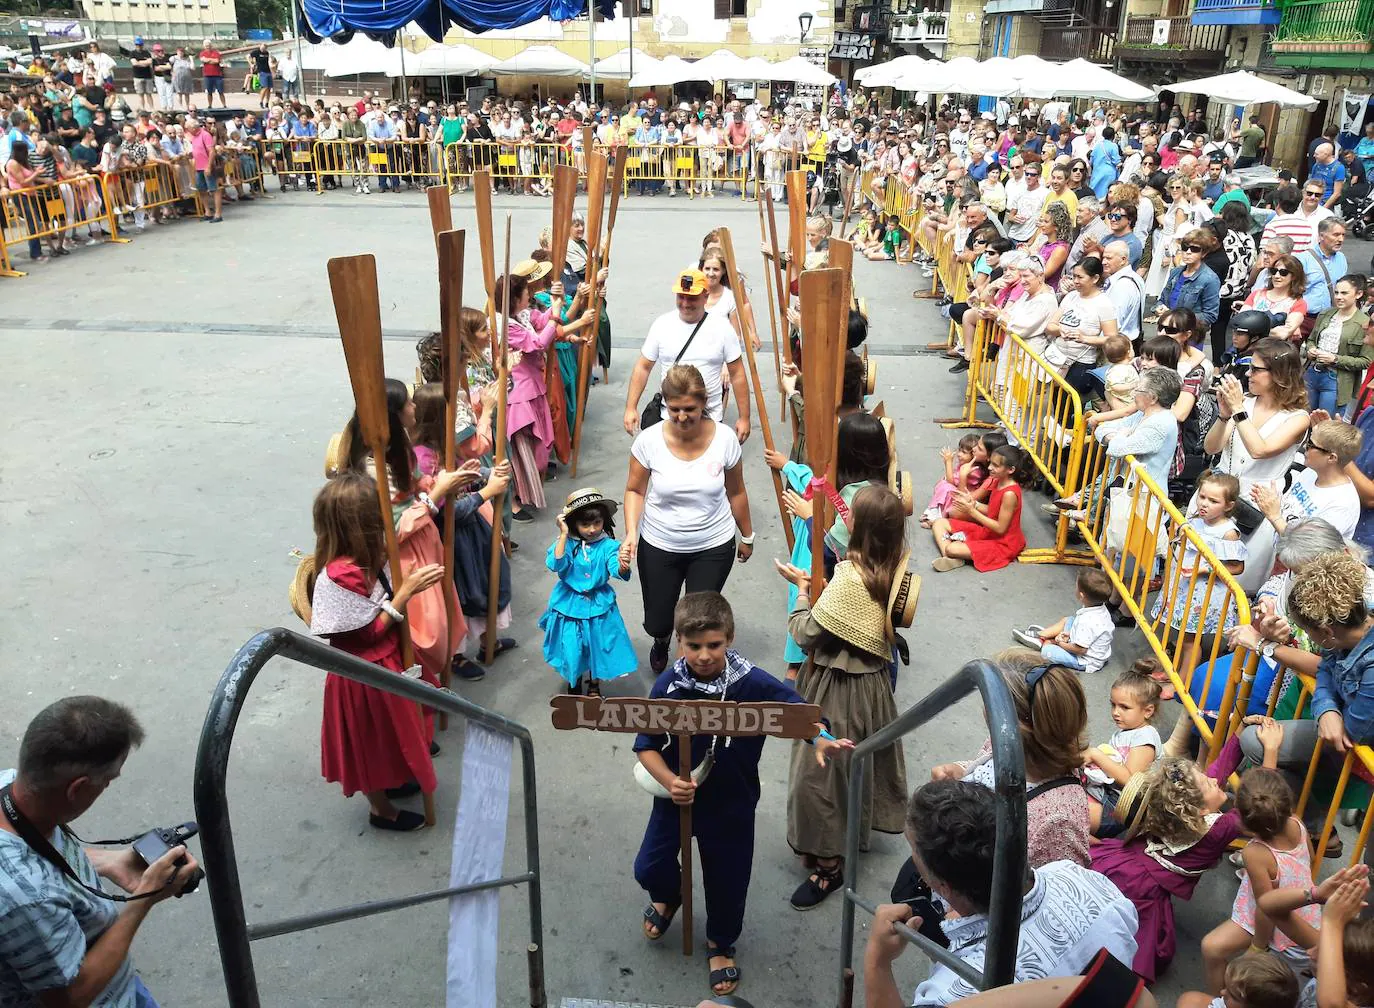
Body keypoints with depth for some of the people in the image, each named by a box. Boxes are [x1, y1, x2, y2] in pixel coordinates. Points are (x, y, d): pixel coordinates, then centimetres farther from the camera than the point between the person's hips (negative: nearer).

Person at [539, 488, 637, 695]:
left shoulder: (608, 545, -12)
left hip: (598, 606, 0)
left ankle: (594, 687, 41)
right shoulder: (566, 543, -11)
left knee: (597, 647, 13)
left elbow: (615, 569, -27)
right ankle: (574, 686, 40)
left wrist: (623, 567, -52)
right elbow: (555, 565, -26)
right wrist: (563, 534, -30)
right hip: (569, 606, 0)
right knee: (570, 650, 10)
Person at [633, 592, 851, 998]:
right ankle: (668, 897, 48)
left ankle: (720, 944, 44)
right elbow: (646, 745, -11)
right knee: (649, 868, 10)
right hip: (677, 794, 1)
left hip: (731, 802, -1)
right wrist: (669, 781, -27)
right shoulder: (668, 685, -17)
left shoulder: (752, 683, -20)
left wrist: (821, 739, -38)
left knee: (726, 879, 14)